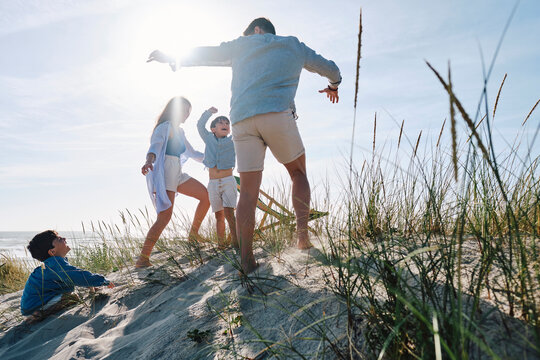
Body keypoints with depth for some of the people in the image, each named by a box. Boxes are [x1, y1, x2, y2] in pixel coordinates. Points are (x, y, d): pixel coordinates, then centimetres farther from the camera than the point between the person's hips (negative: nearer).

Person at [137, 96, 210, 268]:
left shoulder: (179, 131, 22)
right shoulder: (165, 127, -6)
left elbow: (192, 152, 33)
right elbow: (155, 145, -25)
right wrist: (149, 161, -46)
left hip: (177, 174, 9)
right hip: (165, 174, -9)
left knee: (206, 196, 7)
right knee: (165, 217, -19)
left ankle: (194, 233, 17)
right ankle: (142, 258, -15)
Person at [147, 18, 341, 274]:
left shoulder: (242, 45, 25)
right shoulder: (294, 46, 27)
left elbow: (204, 54, 29)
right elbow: (330, 69, 38)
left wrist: (172, 59, 45)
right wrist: (333, 86, 59)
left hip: (242, 121, 1)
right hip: (278, 114, -1)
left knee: (248, 193, 0)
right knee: (298, 173, 16)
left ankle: (247, 262, -2)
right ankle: (302, 231, -1)